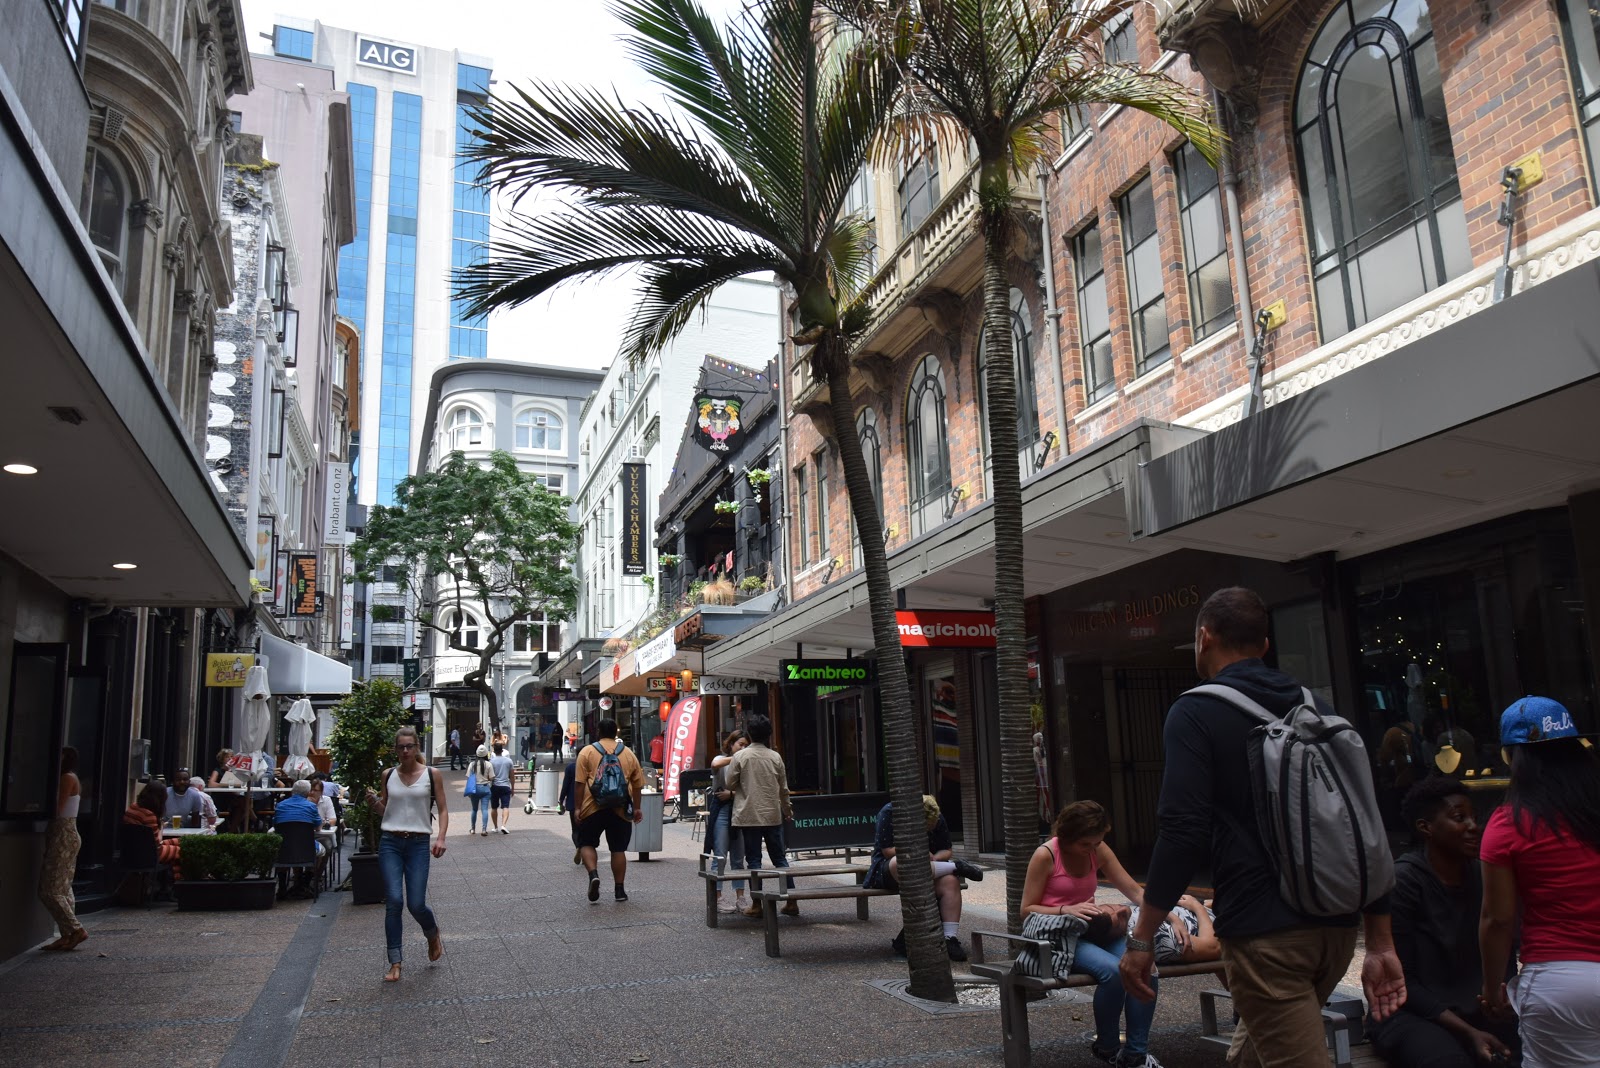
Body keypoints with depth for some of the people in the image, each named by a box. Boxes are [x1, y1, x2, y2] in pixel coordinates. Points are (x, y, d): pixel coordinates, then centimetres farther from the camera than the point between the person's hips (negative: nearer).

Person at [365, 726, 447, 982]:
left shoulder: (432, 774, 1)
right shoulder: (389, 775, 7)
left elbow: (443, 810, 2)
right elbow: (384, 812, 15)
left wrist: (441, 838, -12)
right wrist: (374, 802, -6)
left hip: (418, 844, -2)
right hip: (390, 843, 2)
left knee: (416, 904, -5)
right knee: (393, 901, -7)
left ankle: (433, 935, 29)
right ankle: (395, 963, 4)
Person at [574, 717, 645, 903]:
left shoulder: (587, 751, 2)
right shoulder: (628, 753, 10)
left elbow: (579, 783, -4)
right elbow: (637, 784, 11)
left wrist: (578, 807, -1)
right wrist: (637, 807, 19)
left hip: (593, 807, -2)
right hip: (620, 809, 2)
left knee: (587, 843, 13)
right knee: (618, 848, 9)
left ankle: (593, 874, -10)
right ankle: (620, 890, 11)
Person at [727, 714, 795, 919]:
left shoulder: (740, 756, -7)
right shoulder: (775, 757, 1)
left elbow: (729, 783, -1)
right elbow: (783, 788, 9)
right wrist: (787, 809, 23)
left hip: (749, 815, -2)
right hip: (773, 815, 3)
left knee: (753, 859, 4)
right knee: (780, 858, 10)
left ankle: (757, 905, 5)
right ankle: (791, 901, 9)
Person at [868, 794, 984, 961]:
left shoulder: (938, 818, 1)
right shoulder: (889, 813, -15)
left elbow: (947, 851, 6)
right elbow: (887, 850, -17)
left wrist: (933, 859, -17)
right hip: (889, 870, -4)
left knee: (950, 882, -30)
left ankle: (951, 938, -28)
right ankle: (957, 867, -25)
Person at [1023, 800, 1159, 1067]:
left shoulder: (1098, 850, 4)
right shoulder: (1045, 856, -12)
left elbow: (1134, 891, 2)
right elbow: (1027, 910, -9)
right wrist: (1066, 910, -25)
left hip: (1092, 931, 5)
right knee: (1113, 971, -32)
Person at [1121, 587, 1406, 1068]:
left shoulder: (1197, 712, -7)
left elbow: (1183, 832, -17)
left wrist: (1141, 939, -11)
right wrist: (1381, 944, 13)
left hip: (1264, 931, -7)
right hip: (1334, 925, 7)